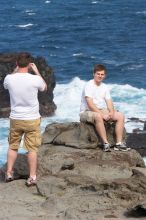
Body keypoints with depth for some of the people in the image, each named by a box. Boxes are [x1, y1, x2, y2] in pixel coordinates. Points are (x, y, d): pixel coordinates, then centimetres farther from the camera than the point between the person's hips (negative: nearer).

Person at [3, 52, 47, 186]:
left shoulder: (9, 78, -12)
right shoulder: (35, 79, -18)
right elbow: (44, 87, 7)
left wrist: (16, 70, 13)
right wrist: (36, 71, 11)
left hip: (15, 119, 2)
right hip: (32, 120, -2)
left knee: (13, 147, 18)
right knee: (32, 149, 6)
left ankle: (9, 173, 24)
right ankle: (32, 177, 10)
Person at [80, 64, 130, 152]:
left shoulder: (105, 87, 12)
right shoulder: (89, 86, -13)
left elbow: (109, 102, 6)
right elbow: (90, 104, -22)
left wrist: (111, 112, -15)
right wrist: (102, 114, -27)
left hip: (102, 111, 8)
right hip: (87, 112, -8)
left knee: (120, 116, -9)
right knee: (98, 116, -41)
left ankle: (119, 143, -15)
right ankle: (106, 143, -39)